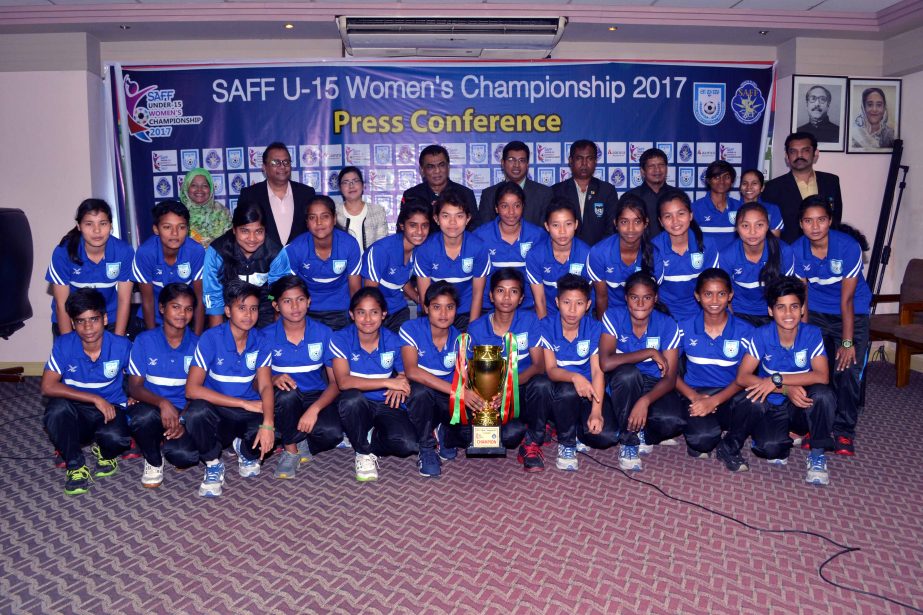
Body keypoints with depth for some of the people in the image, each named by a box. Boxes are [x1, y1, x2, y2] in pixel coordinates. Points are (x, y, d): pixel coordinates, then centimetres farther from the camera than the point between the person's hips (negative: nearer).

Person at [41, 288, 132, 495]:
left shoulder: (122, 346, -12)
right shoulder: (63, 345, -12)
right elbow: (48, 387, -21)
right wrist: (95, 399, -27)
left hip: (110, 410, -1)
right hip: (76, 413, 1)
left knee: (117, 438, -34)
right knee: (57, 407, -34)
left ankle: (104, 451, 8)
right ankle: (75, 466, -10)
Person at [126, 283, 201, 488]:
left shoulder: (197, 344, -1)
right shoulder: (144, 340, -3)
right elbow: (134, 387, -7)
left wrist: (183, 420, -17)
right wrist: (162, 403, -27)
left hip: (184, 413, 1)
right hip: (152, 408, 0)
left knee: (187, 456, -28)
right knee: (143, 416, -38)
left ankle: (164, 442, 12)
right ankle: (153, 461, -4)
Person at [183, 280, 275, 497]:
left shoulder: (261, 343, -4)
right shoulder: (210, 339, -14)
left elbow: (265, 387, -12)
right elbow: (192, 389, -21)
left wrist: (268, 424, -32)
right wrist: (244, 403, -23)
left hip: (247, 414, 2)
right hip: (216, 411, -2)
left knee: (274, 434, -27)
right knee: (197, 412, -36)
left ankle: (246, 451, 11)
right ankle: (213, 464, -6)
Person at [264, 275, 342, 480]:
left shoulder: (324, 333, -5)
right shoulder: (266, 336, -6)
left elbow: (336, 382, -7)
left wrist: (314, 409, -25)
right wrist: (274, 380, -29)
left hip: (316, 398, 0)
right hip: (284, 401, 0)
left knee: (333, 432, -30)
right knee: (287, 393, -36)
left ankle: (303, 445, 5)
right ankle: (290, 450, -10)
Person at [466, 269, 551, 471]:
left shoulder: (529, 320, -5)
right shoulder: (476, 329, -4)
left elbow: (539, 365, -13)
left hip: (523, 388, 0)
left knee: (542, 384, -35)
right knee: (508, 435, -30)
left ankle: (532, 441, -10)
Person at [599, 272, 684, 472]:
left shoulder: (667, 324, -12)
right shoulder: (613, 317, -15)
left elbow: (670, 378, -16)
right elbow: (605, 362, -30)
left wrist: (645, 401, -35)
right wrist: (650, 352, -27)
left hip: (653, 385, 1)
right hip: (623, 385, -1)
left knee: (674, 421, -30)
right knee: (628, 373, -37)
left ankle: (641, 435, 4)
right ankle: (628, 440, -18)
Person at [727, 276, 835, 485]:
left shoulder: (812, 334, -11)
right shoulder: (762, 335, -12)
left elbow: (821, 376, -23)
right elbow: (742, 377, -18)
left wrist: (777, 380, -31)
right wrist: (786, 389, -28)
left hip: (802, 407, 2)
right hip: (770, 408, -2)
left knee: (823, 395, -31)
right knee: (771, 449, -31)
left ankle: (817, 454, -10)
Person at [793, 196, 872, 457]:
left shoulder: (848, 246, -22)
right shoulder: (797, 250, -12)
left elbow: (847, 299, -21)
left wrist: (847, 342, -19)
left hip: (852, 314, -2)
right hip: (817, 314, 3)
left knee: (848, 370, -12)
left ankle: (844, 431, 6)